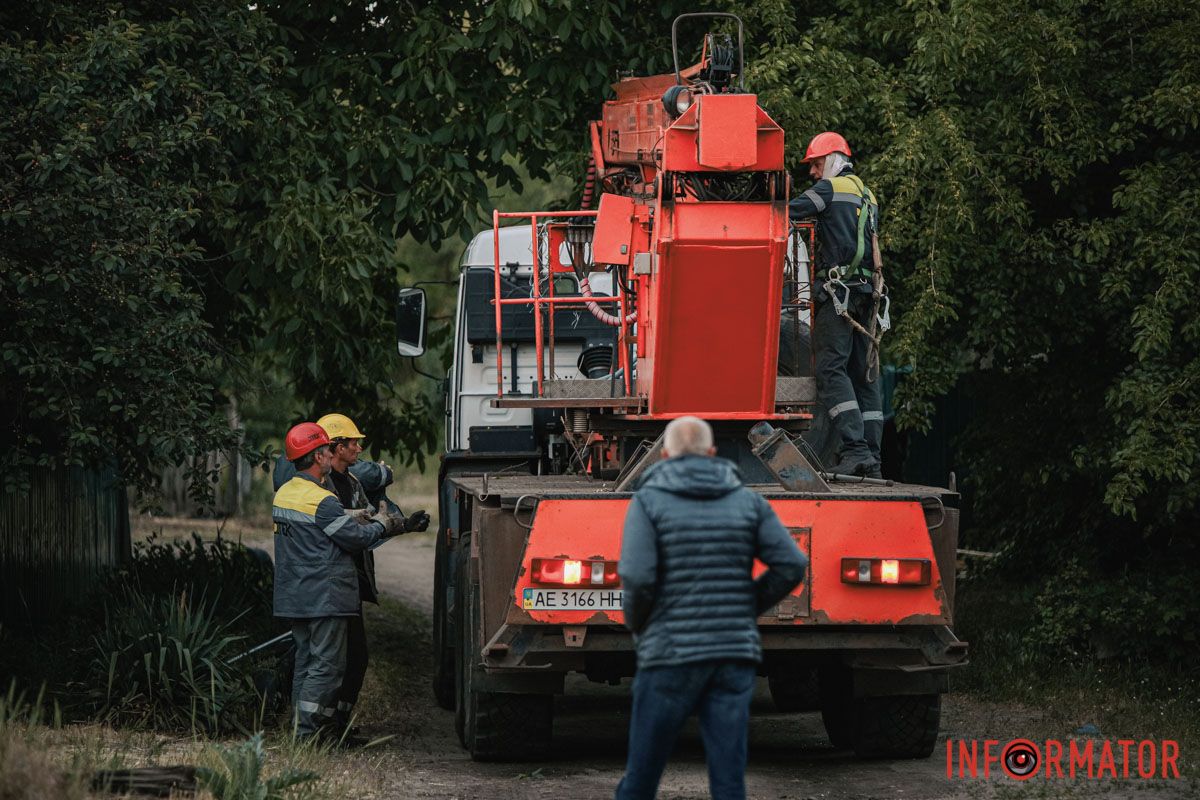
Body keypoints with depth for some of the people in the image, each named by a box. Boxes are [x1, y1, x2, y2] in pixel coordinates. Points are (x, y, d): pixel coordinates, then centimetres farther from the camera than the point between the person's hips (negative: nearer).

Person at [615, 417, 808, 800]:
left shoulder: (648, 500, -2)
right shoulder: (747, 500, 7)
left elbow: (636, 577, -15)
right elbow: (791, 565, -2)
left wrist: (636, 624, 6)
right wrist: (747, 608, 13)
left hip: (672, 656, -3)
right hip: (734, 654, 3)